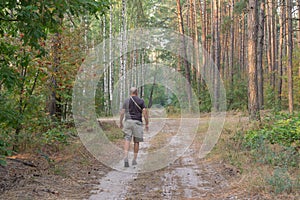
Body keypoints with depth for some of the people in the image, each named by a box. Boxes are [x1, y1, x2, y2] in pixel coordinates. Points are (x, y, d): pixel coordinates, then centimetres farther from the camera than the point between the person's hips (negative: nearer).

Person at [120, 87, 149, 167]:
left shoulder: (126, 101, 5)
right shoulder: (141, 101, 2)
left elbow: (122, 113, 2)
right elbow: (145, 112, -5)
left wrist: (120, 123, 12)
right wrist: (147, 124, 1)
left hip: (128, 121, 1)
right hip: (137, 122, 0)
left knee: (127, 140, -4)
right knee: (136, 141, 10)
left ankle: (126, 157, -24)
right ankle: (134, 160, 14)